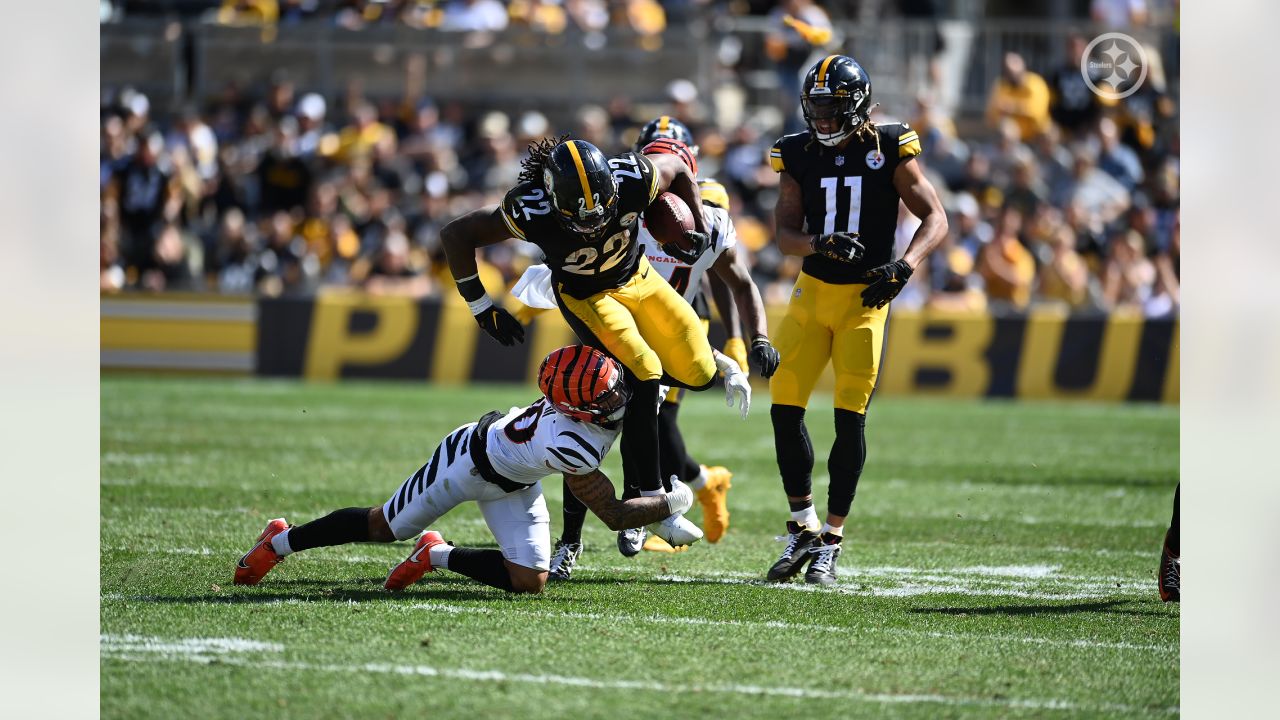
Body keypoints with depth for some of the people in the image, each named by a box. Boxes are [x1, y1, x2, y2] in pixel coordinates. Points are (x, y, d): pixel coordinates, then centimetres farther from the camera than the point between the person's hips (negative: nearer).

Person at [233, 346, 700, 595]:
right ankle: (281, 541, 33)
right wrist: (671, 505, -25)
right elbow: (614, 515, -33)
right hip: (469, 459, -6)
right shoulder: (569, 447, -45)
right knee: (383, 528, 11)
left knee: (529, 580, -4)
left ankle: (439, 556, 17)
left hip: (513, 486, 6)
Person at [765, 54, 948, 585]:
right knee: (785, 410, -2)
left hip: (865, 299, -3)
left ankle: (831, 542, 5)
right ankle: (803, 529, 14)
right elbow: (785, 232, -2)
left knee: (850, 418, -5)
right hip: (813, 292, 3)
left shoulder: (889, 150, -7)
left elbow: (934, 218, -6)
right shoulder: (798, 155, 2)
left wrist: (903, 267, -22)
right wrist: (819, 245, -24)